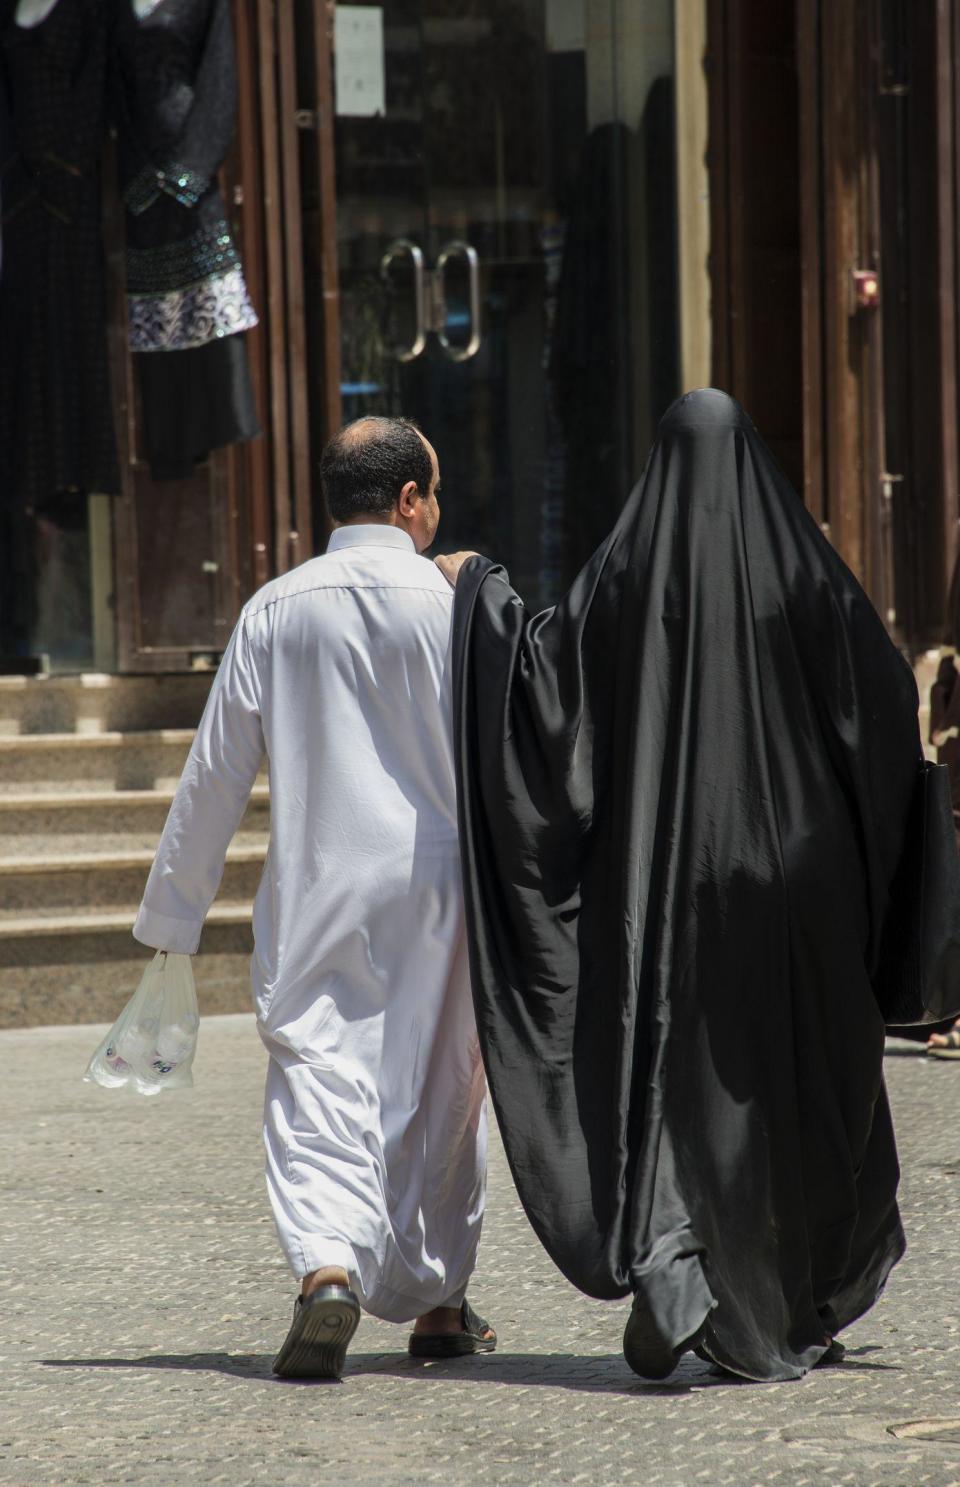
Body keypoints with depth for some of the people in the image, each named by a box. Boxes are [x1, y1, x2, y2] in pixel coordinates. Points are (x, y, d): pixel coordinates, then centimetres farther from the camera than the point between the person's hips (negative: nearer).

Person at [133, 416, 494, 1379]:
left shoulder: (274, 611, 4)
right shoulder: (450, 605, -5)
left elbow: (216, 772, 7)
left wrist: (172, 910, 15)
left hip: (314, 889, 1)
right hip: (435, 883, -1)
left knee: (317, 1082, -4)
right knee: (439, 1091, 13)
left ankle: (328, 1268, -28)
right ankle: (436, 1302, 23)